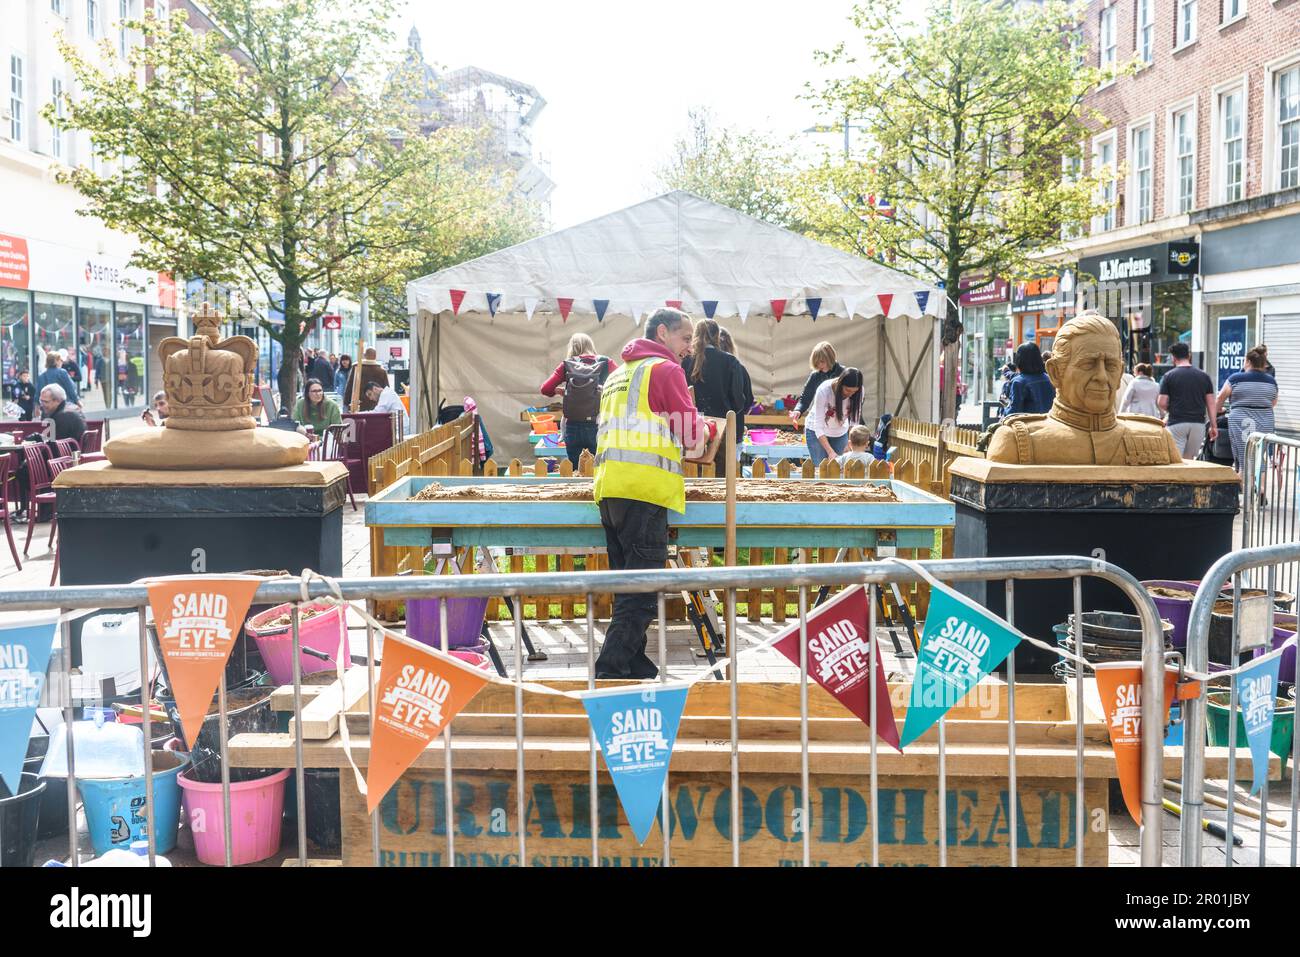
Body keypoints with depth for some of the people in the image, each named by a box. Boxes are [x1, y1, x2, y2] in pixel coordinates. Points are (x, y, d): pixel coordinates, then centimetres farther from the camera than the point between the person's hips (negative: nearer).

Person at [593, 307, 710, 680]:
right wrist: (707, 428, 17)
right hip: (645, 488, -9)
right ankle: (611, 669, -14)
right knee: (642, 591, -9)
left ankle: (635, 666, 16)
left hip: (609, 485, 9)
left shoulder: (618, 374, 25)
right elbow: (691, 435, -3)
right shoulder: (665, 369, 0)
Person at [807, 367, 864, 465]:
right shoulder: (823, 390, -32)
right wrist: (830, 452, -40)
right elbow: (818, 426, -31)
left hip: (840, 431, 3)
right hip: (817, 431, -3)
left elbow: (855, 420, -13)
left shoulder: (857, 392, -22)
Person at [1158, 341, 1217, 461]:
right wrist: (1213, 426, 9)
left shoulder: (1169, 376, -3)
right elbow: (1211, 404, 5)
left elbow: (1161, 403, -5)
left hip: (1176, 424, -3)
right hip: (1198, 423, 3)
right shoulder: (1204, 376, 7)